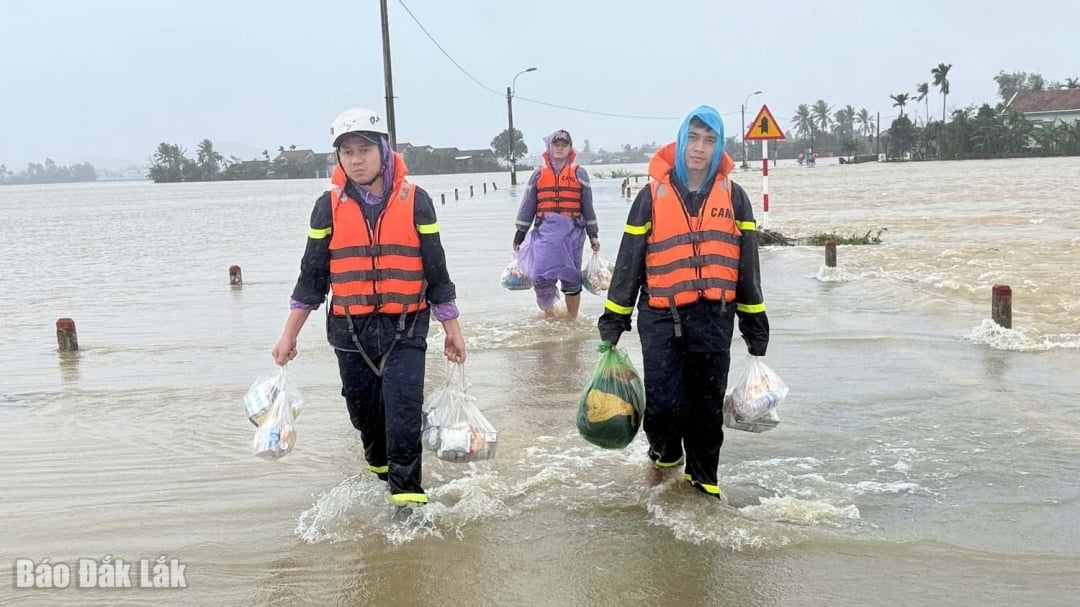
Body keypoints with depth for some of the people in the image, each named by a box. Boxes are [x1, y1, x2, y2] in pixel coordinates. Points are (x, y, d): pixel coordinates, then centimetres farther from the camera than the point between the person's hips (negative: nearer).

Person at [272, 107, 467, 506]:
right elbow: (312, 276, 7)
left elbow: (436, 270, 5)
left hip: (405, 327, -2)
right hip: (350, 330, 2)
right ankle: (380, 466, 39)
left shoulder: (415, 200, -1)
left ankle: (407, 493, -2)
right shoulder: (329, 206, 2)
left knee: (404, 408, -12)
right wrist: (289, 335, 7)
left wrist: (452, 329, 7)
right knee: (364, 410, 13)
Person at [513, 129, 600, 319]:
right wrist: (519, 234, 9)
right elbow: (528, 206, 12)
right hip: (546, 231, 0)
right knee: (541, 277, -8)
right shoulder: (539, 174, 10)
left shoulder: (579, 173, 8)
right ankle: (547, 311, 17)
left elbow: (587, 206, 9)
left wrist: (593, 235, 7)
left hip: (572, 231, 0)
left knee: (572, 277, 4)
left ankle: (572, 320, 17)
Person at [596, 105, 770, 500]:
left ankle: (702, 476, 26)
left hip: (714, 318, 2)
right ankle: (665, 452, 27)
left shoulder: (733, 196, 6)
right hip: (661, 318, -1)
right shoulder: (653, 195, 1)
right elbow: (629, 260, 2)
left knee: (707, 403, 7)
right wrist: (613, 319, 2)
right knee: (663, 401, -5)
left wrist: (755, 323, 10)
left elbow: (747, 263, 10)